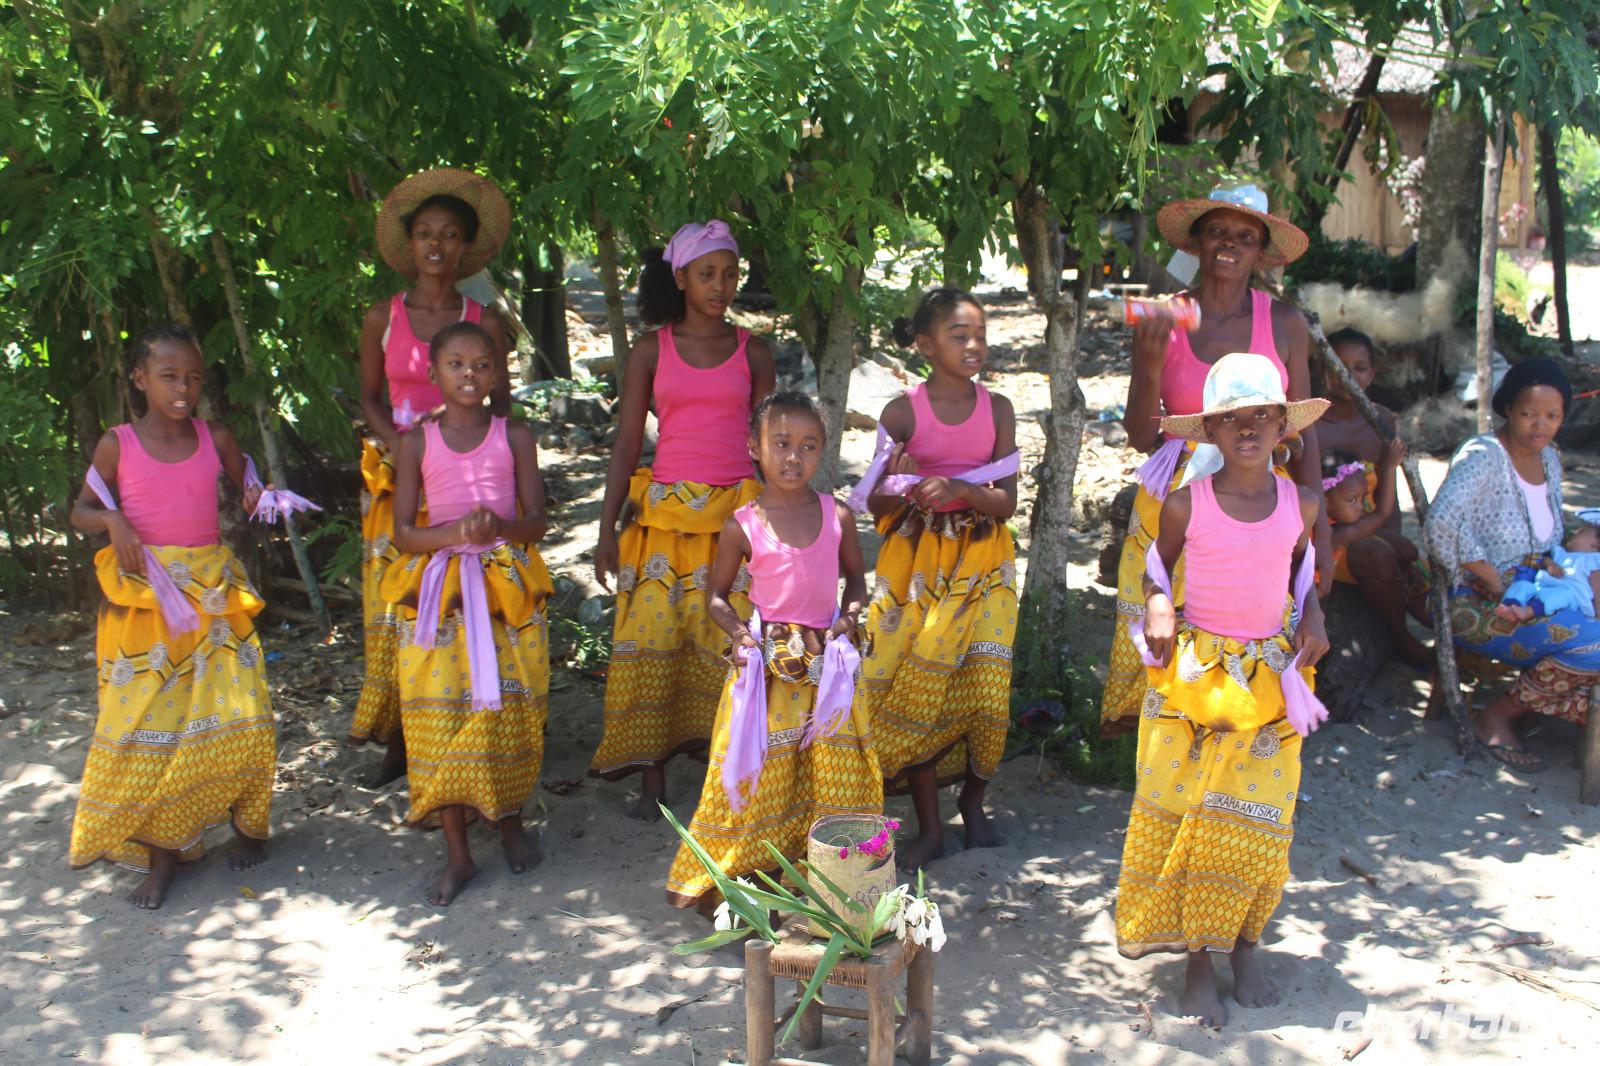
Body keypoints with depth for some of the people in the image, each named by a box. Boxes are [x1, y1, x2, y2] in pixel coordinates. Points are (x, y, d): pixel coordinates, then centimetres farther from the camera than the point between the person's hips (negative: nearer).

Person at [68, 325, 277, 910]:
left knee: (240, 716, -4)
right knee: (148, 725, 0)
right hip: (144, 598, -1)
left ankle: (245, 824, 17)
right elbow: (80, 511, 5)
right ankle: (161, 851, 11)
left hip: (212, 592, 1)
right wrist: (112, 521, -17)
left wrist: (258, 499, -9)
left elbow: (247, 489, 14)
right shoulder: (117, 444, -1)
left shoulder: (216, 437, 3)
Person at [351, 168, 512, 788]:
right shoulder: (383, 318, 6)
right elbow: (370, 398, 12)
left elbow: (501, 402, 5)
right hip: (397, 481, 1)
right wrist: (396, 441, -8)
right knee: (394, 609, 0)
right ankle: (397, 742, 8)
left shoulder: (484, 321, 4)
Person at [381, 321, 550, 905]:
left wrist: (500, 526, -21)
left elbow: (536, 521, 1)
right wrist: (456, 533, -19)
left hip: (508, 587, 0)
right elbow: (403, 533, 0)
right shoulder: (418, 443, 3)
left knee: (512, 713, 2)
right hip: (440, 593, 0)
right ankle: (457, 852, 10)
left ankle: (511, 821, 26)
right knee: (442, 720, -2)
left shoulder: (514, 437, 3)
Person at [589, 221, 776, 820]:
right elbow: (626, 444, 5)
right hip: (664, 514, 0)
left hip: (737, 514, 0)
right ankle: (652, 781, 6)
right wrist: (607, 529, 0)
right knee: (652, 640, -4)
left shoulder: (753, 354, 7)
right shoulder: (651, 350, 5)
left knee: (728, 643, -2)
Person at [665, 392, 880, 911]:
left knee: (837, 779, 4)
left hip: (827, 667, 3)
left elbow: (855, 576, 15)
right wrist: (737, 628, -13)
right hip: (766, 666, -2)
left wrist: (850, 613, -4)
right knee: (755, 775, 1)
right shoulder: (743, 526, -6)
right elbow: (717, 594, 5)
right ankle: (722, 881, 14)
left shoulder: (837, 516, 1)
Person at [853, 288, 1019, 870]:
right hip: (916, 565, -1)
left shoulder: (997, 409, 1)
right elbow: (875, 506, 0)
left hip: (982, 562, 1)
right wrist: (900, 488, -21)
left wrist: (961, 490, -20)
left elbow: (1007, 503, -2)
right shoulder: (902, 412, -4)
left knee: (985, 686, -4)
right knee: (916, 688, -2)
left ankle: (973, 801, 22)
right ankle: (929, 825, 11)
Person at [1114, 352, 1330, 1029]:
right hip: (1193, 672, -2)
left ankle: (1244, 944, 23)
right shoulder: (1186, 503, -8)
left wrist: (1312, 616, 1)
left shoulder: (1301, 503, -1)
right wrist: (1158, 606, -14)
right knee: (1184, 815, 0)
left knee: (1255, 821, 5)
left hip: (1270, 675, 2)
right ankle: (1199, 957, 12)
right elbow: (1158, 565, 6)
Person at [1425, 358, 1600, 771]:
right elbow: (1441, 525, -31)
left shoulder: (1549, 458, 12)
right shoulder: (1481, 456, -14)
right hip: (1476, 607, -8)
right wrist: (1496, 581, -24)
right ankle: (1498, 716, -8)